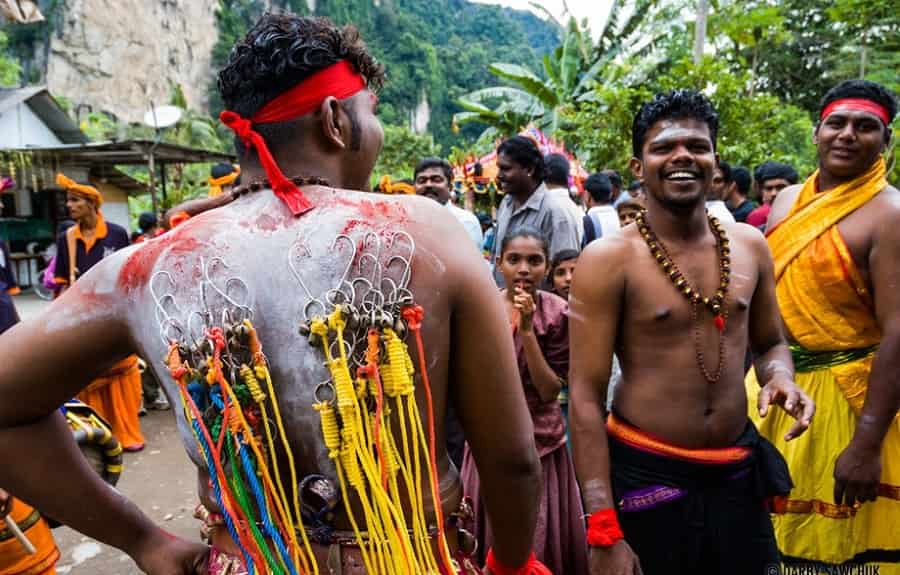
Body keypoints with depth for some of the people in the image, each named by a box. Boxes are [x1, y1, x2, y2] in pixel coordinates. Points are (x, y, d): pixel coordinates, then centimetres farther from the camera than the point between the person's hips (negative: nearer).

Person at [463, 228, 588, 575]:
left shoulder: (558, 313, -10)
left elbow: (550, 391, -16)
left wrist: (527, 330, -23)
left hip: (540, 440, -1)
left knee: (542, 539, 9)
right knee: (486, 538, 14)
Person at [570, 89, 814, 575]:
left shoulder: (749, 245, 2)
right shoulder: (608, 259, -14)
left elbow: (769, 343, 16)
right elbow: (585, 395, -16)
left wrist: (780, 379, -9)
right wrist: (602, 531, -18)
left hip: (739, 472, 5)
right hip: (644, 475, -5)